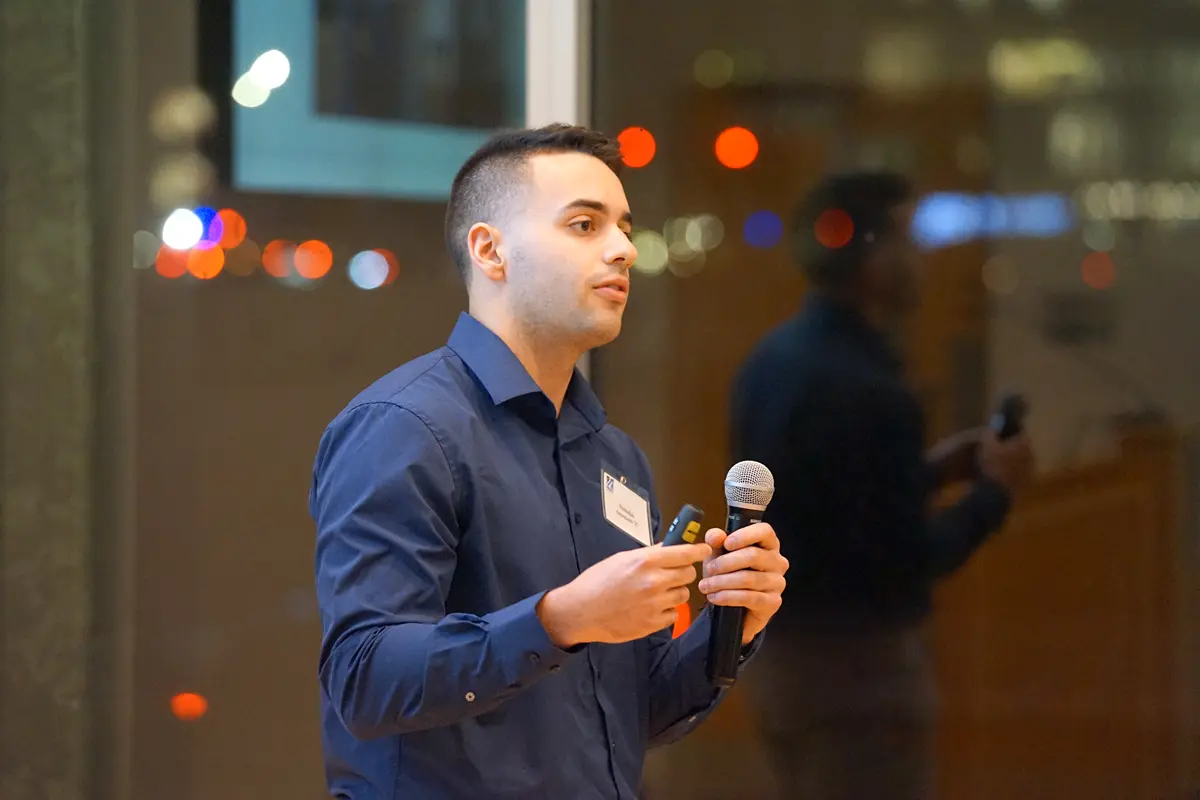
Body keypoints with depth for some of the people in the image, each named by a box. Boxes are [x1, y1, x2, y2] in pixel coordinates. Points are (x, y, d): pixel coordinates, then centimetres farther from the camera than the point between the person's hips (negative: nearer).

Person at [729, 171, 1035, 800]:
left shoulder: (773, 360, 7)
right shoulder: (866, 389, -21)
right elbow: (909, 559, -19)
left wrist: (927, 470, 16)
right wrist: (994, 490, -5)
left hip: (784, 652, 9)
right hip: (858, 666, -9)